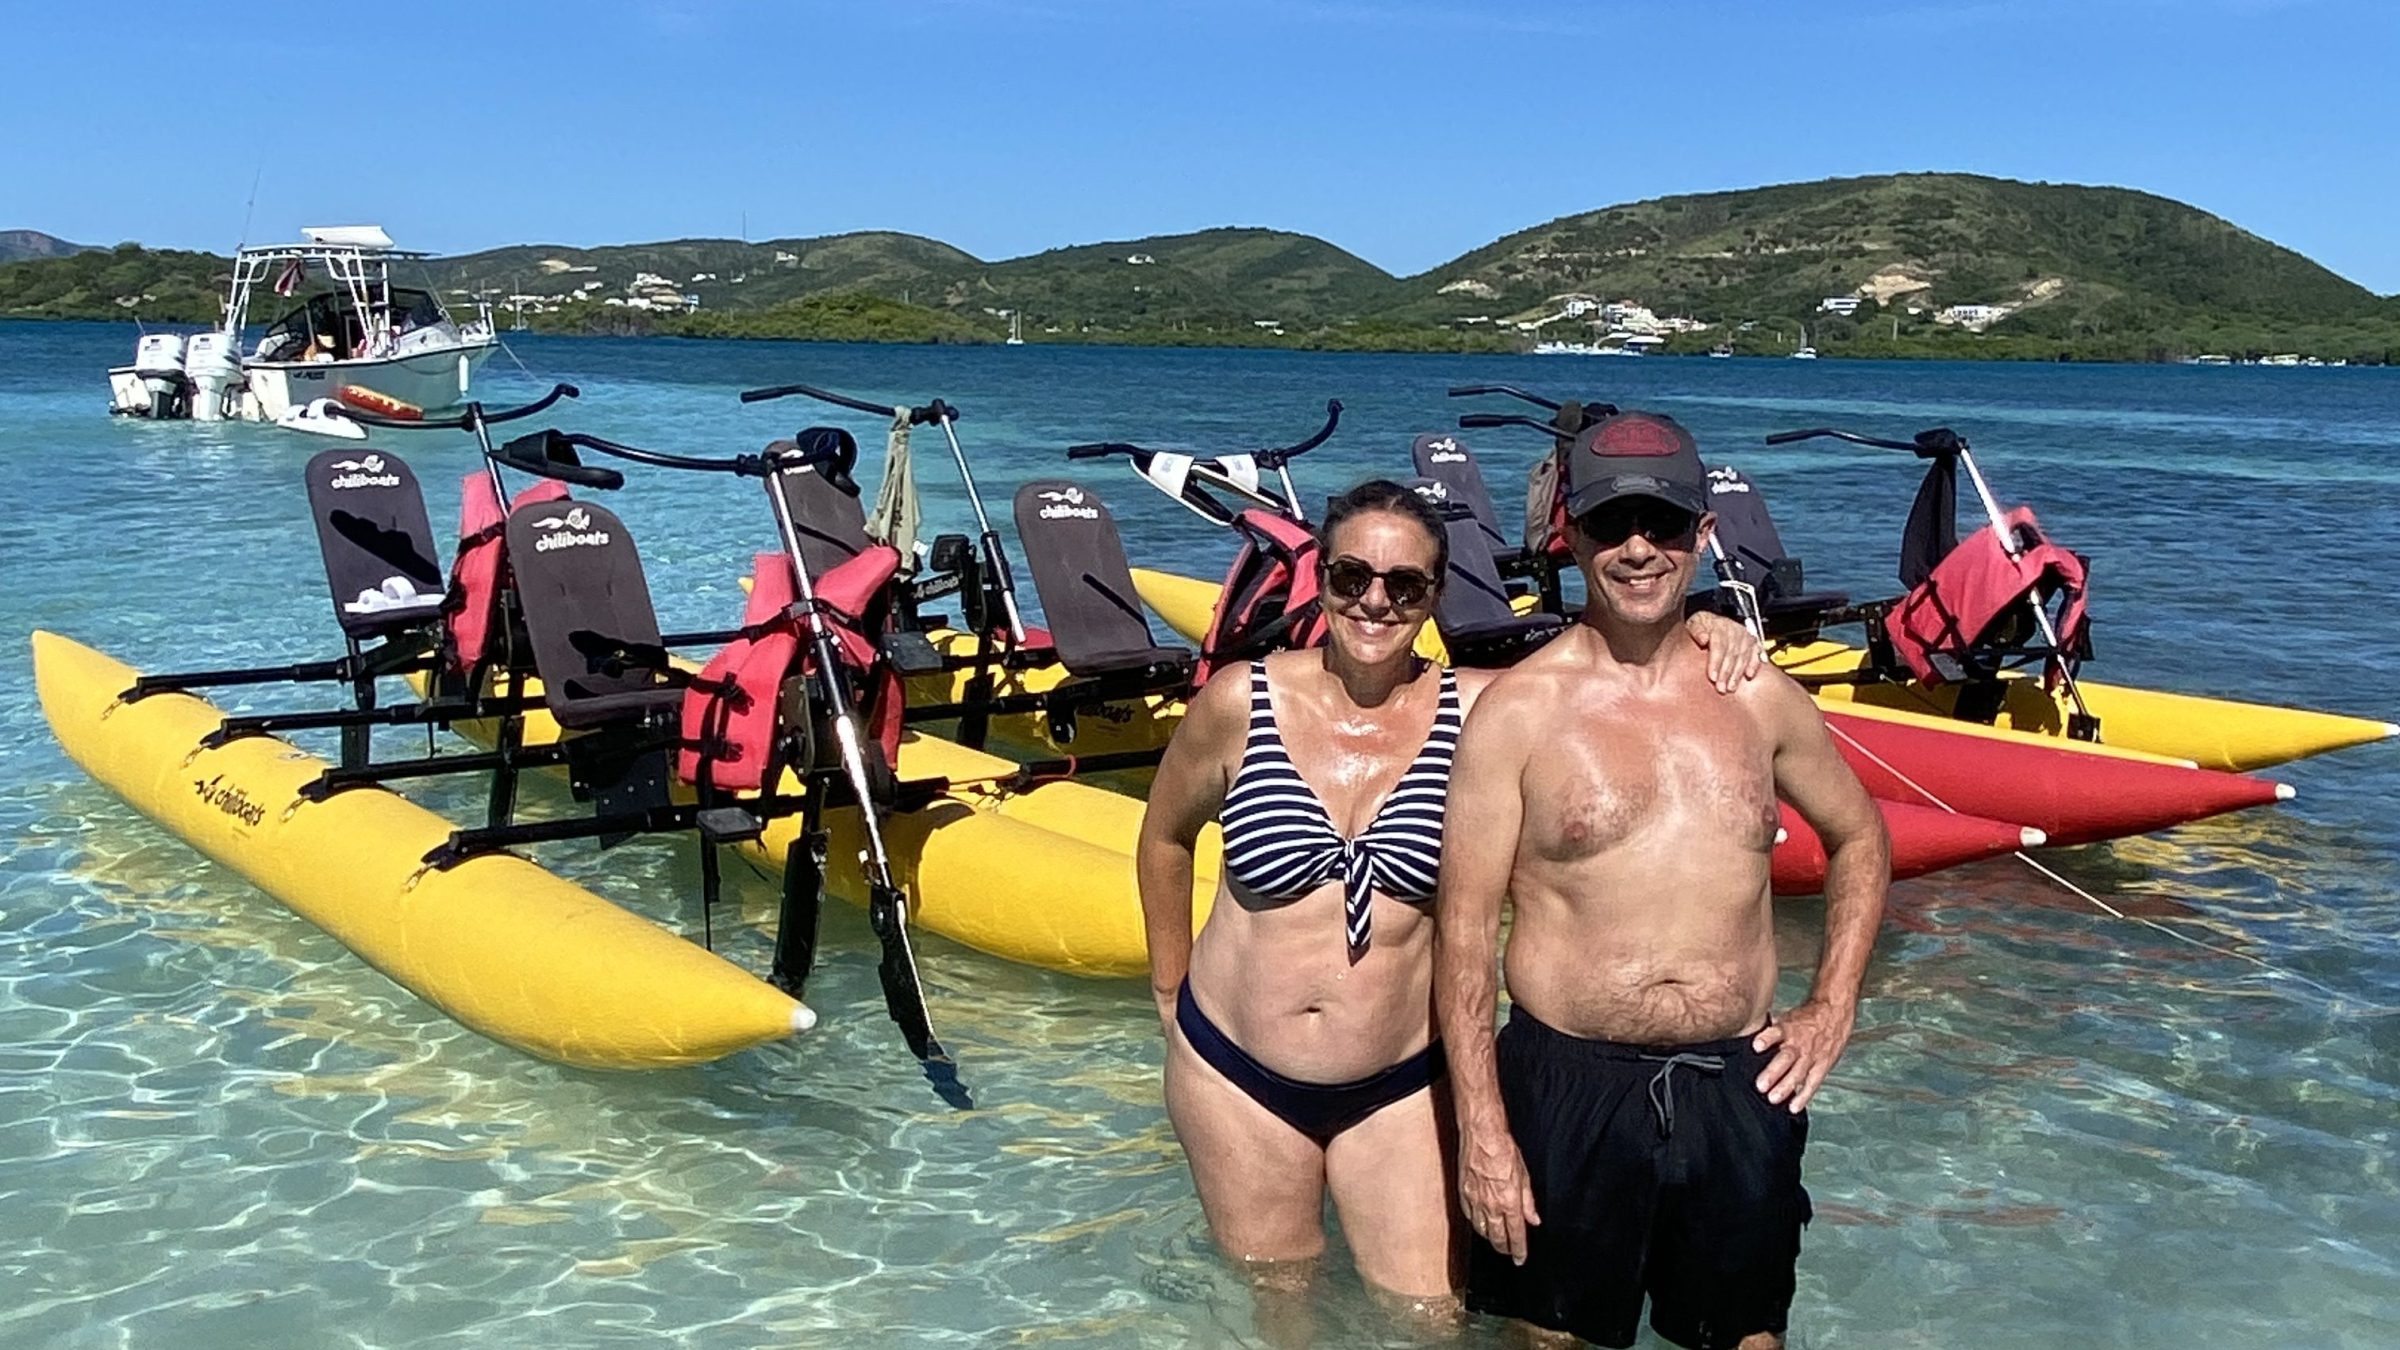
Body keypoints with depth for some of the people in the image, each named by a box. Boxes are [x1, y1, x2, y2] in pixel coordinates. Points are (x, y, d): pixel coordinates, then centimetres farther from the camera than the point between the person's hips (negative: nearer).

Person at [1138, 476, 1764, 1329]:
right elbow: (1165, 838, 5)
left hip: (1399, 1082, 0)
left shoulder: (1479, 712, -11)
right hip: (1235, 1068, 0)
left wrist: (1700, 629, -21)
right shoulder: (1241, 703, -11)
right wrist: (1169, 992, 9)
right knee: (1277, 1298, 18)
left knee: (1433, 1318, 7)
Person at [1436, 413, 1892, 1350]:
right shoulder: (1519, 709, -8)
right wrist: (1481, 1129, -12)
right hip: (1569, 1089, -3)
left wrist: (1834, 1006, 8)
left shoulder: (1758, 698, 3)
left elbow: (1859, 838, 19)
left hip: (1740, 1090, 3)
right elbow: (1463, 927, -9)